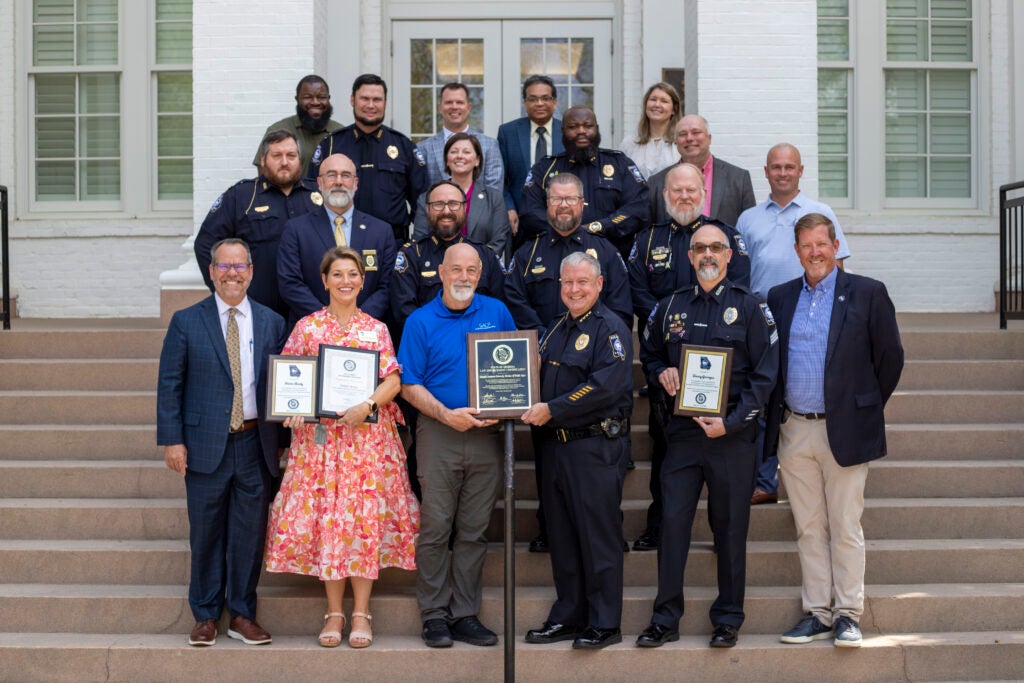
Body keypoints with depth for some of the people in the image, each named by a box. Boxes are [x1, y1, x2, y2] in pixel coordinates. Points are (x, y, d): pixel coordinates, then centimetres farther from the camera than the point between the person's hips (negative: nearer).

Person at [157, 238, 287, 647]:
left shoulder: (271, 323, 8)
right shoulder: (186, 322, 3)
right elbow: (170, 384, 1)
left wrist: (281, 441, 6)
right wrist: (172, 440, -6)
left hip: (255, 445, 2)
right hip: (205, 444, -1)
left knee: (250, 533, 5)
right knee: (206, 533, 6)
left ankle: (242, 615, 18)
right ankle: (206, 616, 19)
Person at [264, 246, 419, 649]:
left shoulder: (376, 329, 8)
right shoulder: (306, 327, 8)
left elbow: (393, 380, 1)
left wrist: (367, 404, -16)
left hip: (367, 435, 0)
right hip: (319, 435, 0)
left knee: (366, 518, -4)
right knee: (325, 517, -2)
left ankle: (361, 612, 3)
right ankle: (334, 612, 6)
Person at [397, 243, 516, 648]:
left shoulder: (496, 313, 9)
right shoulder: (421, 321, 1)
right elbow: (409, 385, -2)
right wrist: (447, 415, -15)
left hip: (487, 435, 2)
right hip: (439, 434, -2)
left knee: (474, 532, 6)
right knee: (435, 528, -1)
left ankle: (465, 615, 13)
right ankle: (435, 615, 9)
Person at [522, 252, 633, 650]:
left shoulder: (611, 329, -8)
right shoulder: (556, 329, 18)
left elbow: (606, 386, -20)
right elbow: (541, 377, 25)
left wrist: (552, 409, -18)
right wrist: (531, 409, 3)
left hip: (596, 448, -8)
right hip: (556, 445, 8)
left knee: (599, 535, -3)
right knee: (562, 537, 12)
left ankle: (605, 624, 5)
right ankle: (568, 617, 21)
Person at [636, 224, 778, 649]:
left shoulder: (749, 307, 1)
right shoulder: (670, 307, 10)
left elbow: (765, 374, -3)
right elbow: (649, 354, 25)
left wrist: (731, 422, -12)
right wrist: (661, 373, 1)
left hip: (733, 435, -2)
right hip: (683, 433, 2)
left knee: (730, 527, 4)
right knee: (672, 522, -2)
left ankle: (728, 620, 17)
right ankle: (665, 619, 8)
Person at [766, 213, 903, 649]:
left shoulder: (867, 294, 0)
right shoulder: (779, 298, 10)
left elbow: (890, 357, 2)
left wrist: (865, 409, 4)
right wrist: (776, 414, 7)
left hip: (844, 430, -3)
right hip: (794, 431, 4)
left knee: (845, 528, 1)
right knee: (808, 529, 8)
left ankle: (848, 614, 10)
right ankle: (817, 613, 16)